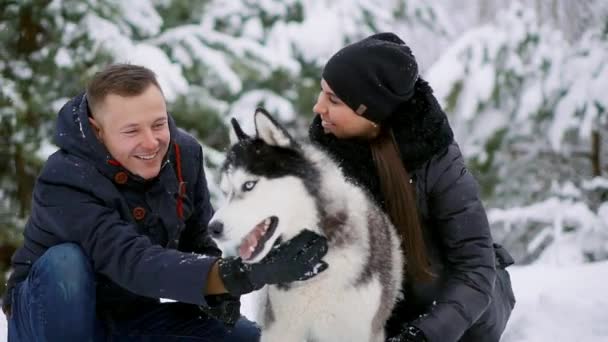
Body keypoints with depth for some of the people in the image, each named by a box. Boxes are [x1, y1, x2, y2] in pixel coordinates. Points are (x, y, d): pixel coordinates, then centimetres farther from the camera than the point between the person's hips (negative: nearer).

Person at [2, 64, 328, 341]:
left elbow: (198, 237, 3)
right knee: (65, 262, -36)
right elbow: (134, 263, -44)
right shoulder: (63, 182, -30)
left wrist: (217, 292, -21)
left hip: (133, 314, 5)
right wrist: (240, 275, -56)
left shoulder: (184, 153, -11)